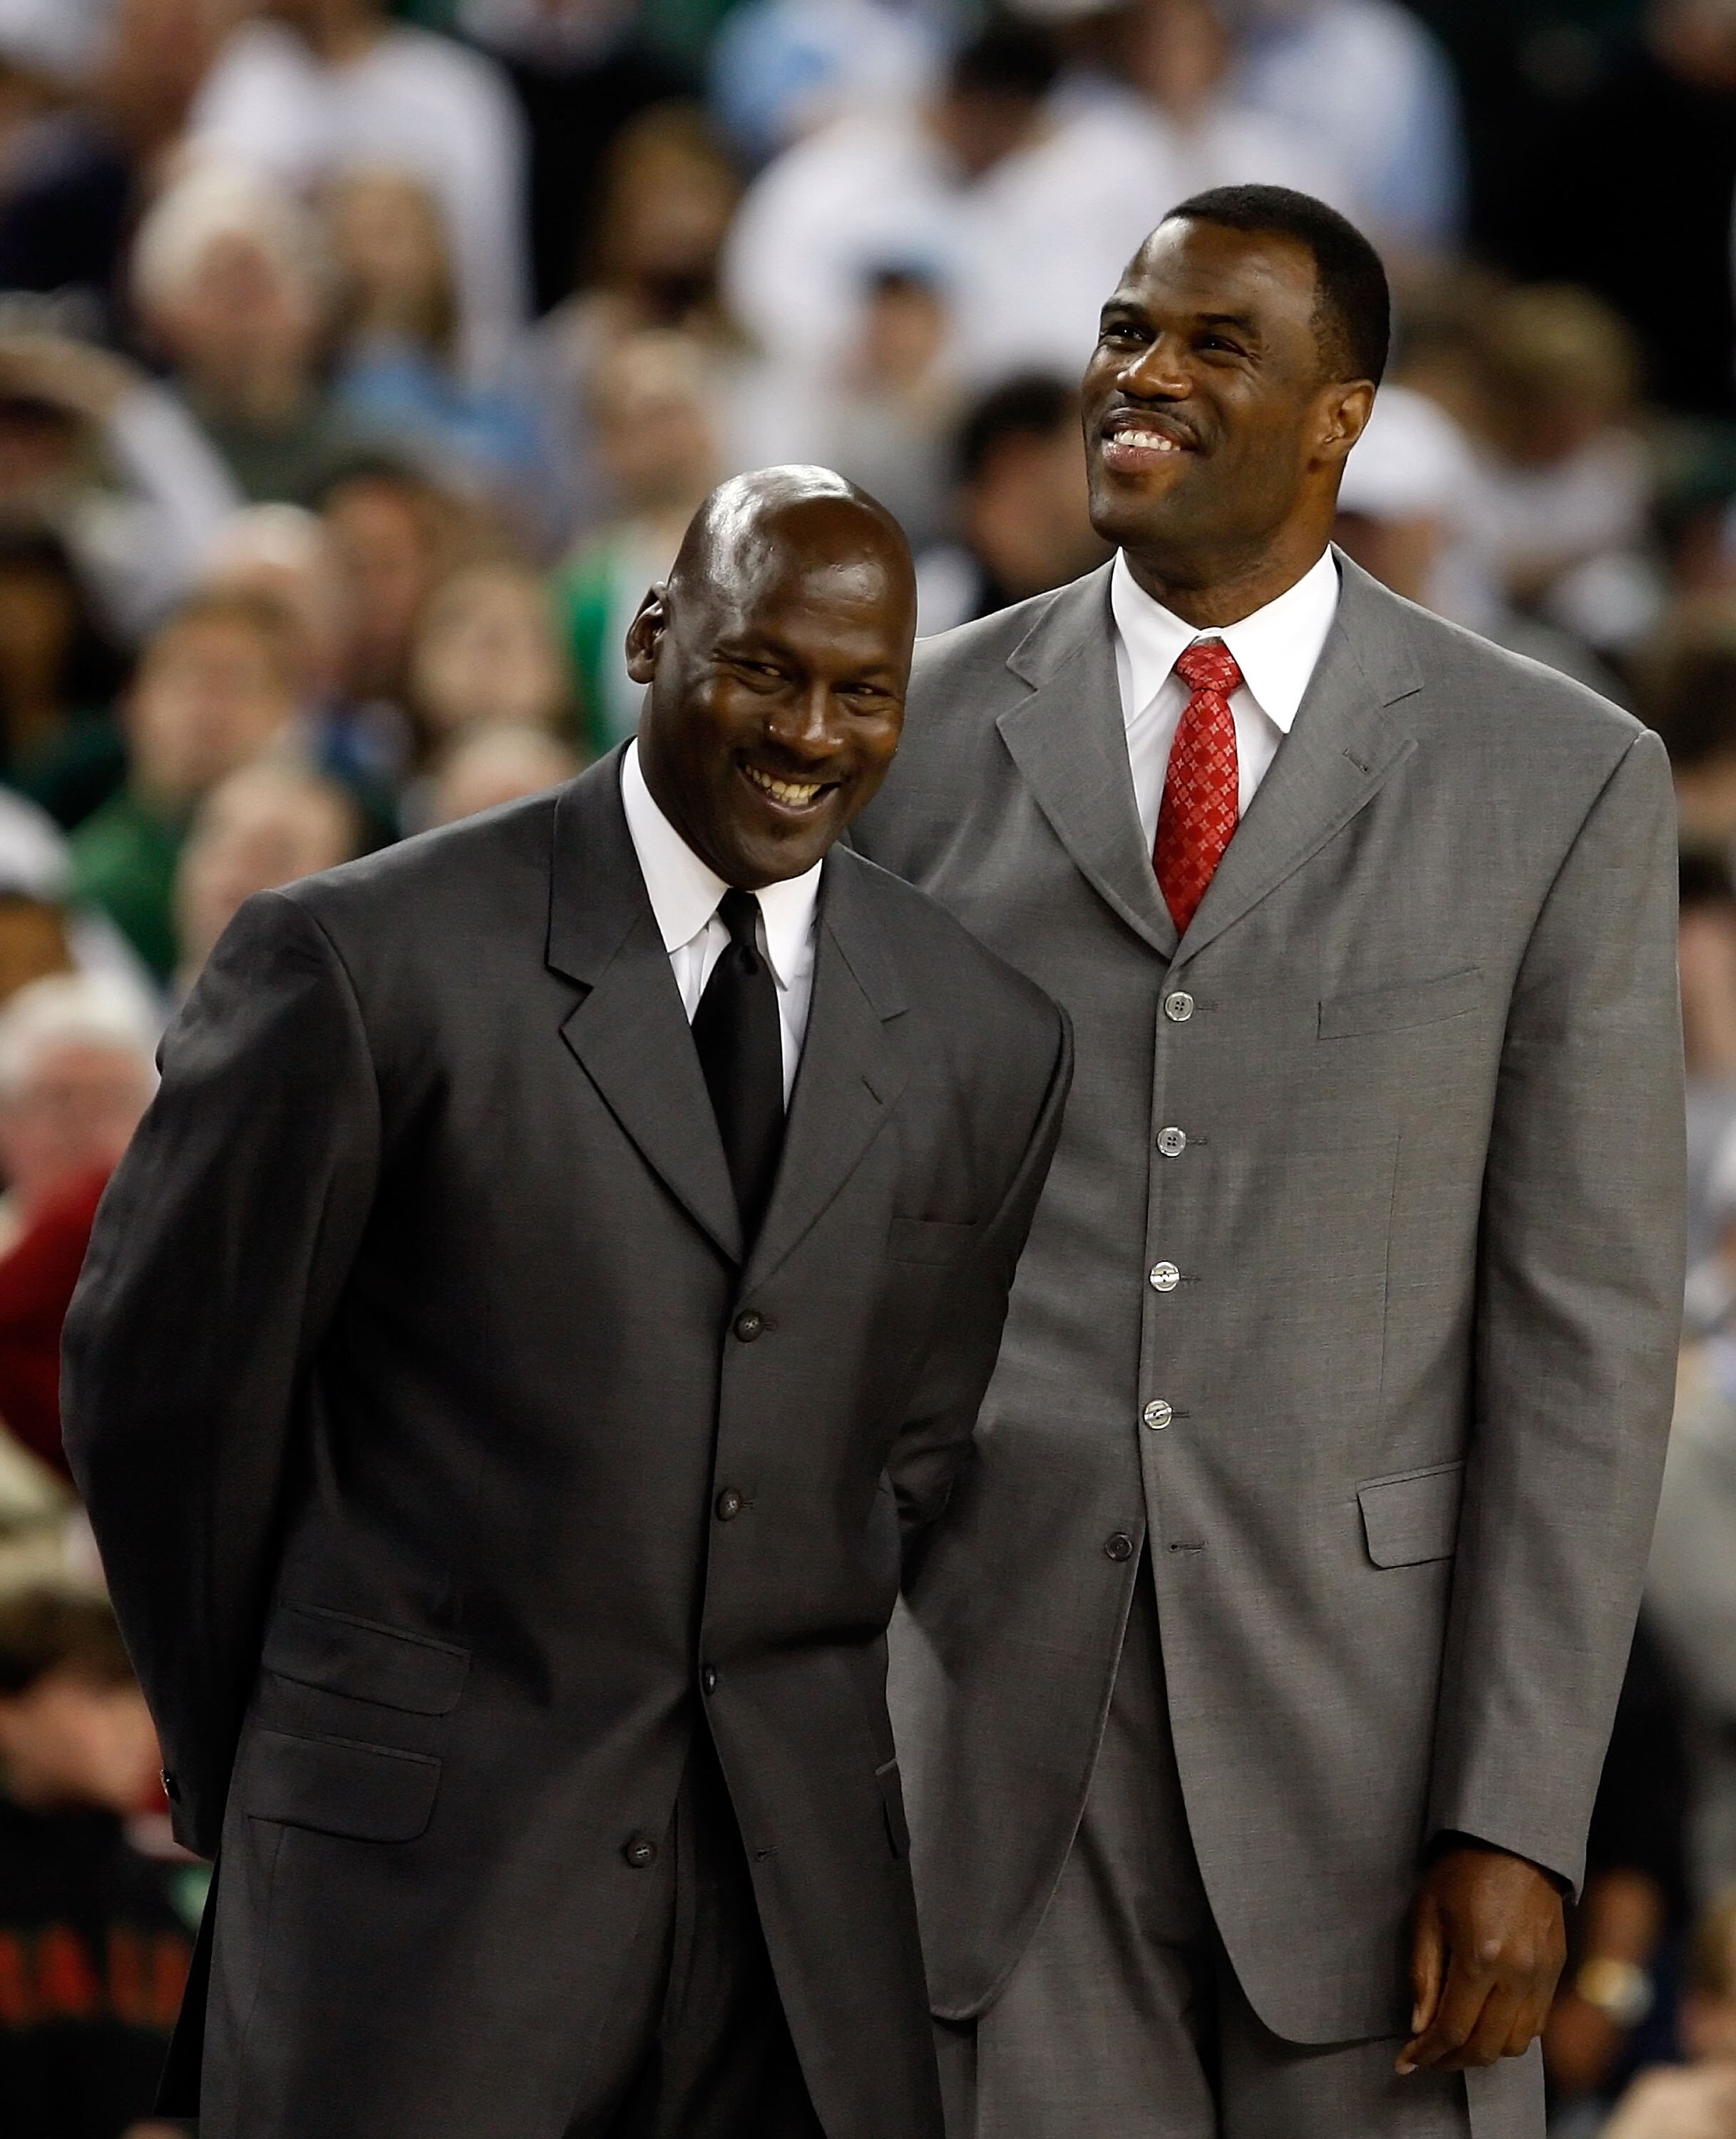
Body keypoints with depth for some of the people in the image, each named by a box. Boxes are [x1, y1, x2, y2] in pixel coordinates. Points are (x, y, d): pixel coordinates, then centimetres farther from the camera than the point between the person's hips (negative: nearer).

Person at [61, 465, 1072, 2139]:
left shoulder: (986, 1043, 6)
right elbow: (162, 1374, 0)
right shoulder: (365, 965, -7)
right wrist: (248, 1769, 8)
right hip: (422, 1868, -3)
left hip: (802, 1885, 4)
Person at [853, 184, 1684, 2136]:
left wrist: (1519, 1822, -8)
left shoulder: (1559, 782, 0)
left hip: (1368, 1693, -1)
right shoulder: (922, 735, 5)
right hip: (1001, 1699, 1)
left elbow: (1584, 1329, -2)